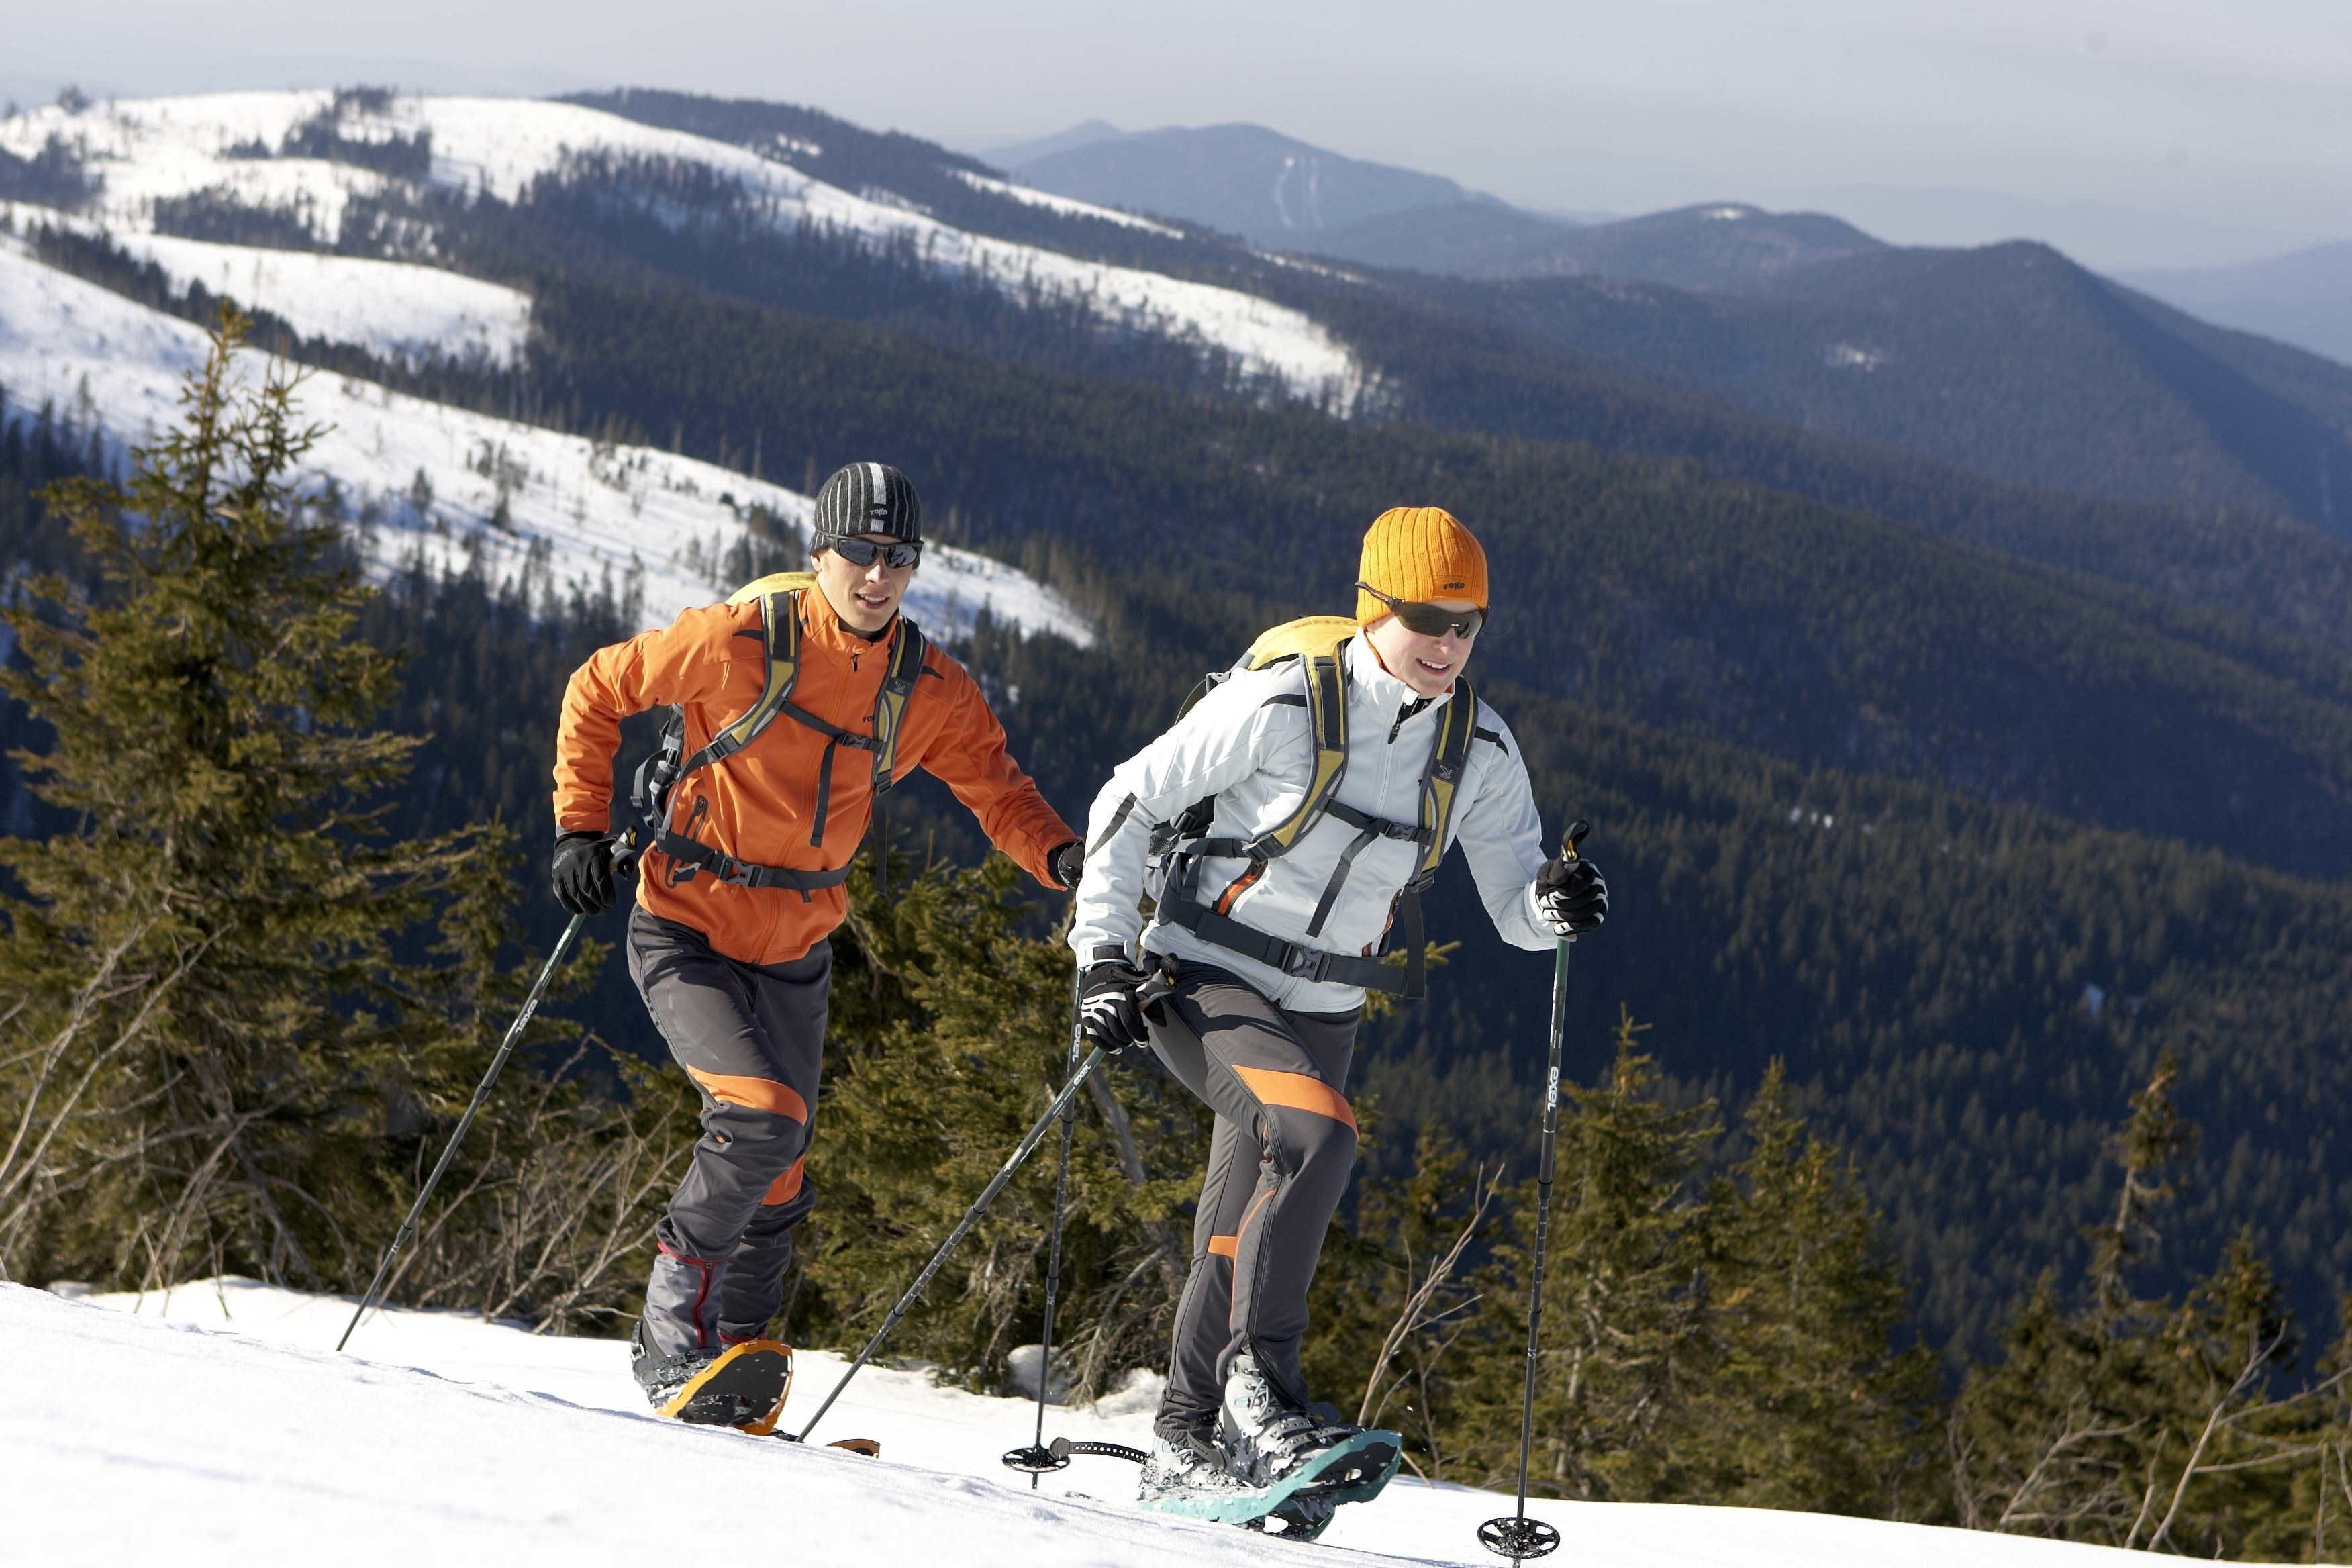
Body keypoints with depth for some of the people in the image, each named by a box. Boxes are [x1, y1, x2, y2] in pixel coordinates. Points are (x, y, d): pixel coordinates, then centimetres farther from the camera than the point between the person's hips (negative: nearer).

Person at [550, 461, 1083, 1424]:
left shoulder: (930, 692, -4)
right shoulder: (739, 643, -17)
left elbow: (999, 792, 0)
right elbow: (597, 691, -5)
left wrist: (1061, 855, -21)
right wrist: (582, 827, -9)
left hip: (794, 955, 5)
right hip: (686, 935, -5)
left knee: (777, 1181, 11)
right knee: (764, 1118, -24)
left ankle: (736, 1355, 30)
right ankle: (670, 1336, -11)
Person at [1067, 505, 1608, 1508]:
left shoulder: (1479, 749, -1)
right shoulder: (1282, 705, -16)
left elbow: (1514, 907, 4)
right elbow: (1128, 804, -8)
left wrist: (1556, 905, -20)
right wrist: (1103, 957, -13)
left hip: (1319, 1009, 6)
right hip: (1200, 976, -5)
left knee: (1247, 1240, 8)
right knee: (1317, 1137, -30)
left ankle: (1186, 1446, 23)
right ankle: (1262, 1380, -21)